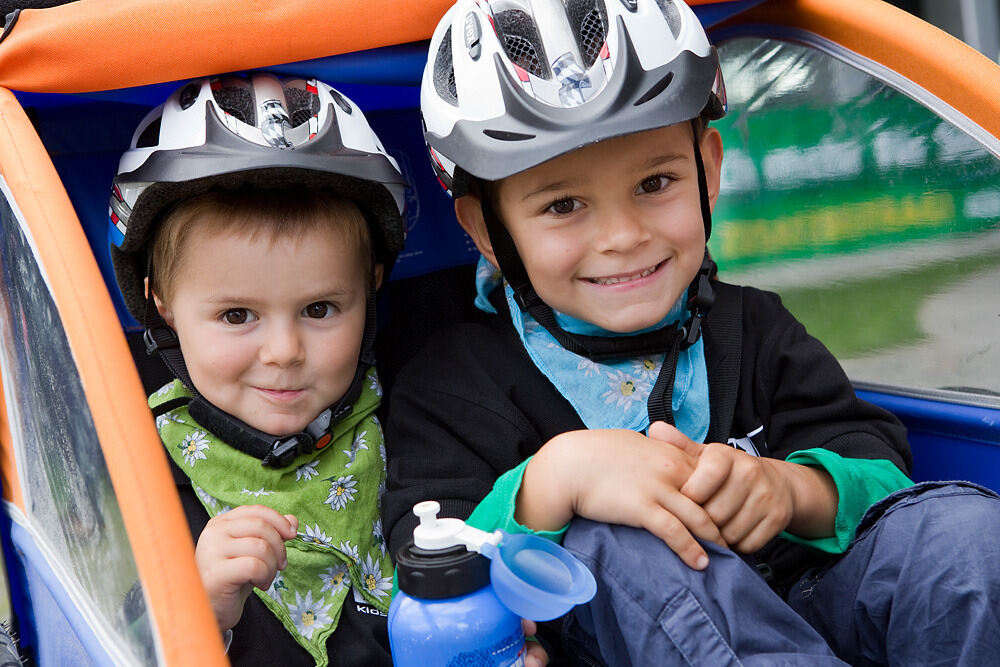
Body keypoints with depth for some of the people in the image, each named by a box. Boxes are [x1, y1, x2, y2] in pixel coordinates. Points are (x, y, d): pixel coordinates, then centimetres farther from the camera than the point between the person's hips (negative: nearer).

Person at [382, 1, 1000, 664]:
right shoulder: (455, 381, -7)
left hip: (801, 602, 3)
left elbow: (880, 465, -1)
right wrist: (550, 484, -35)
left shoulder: (751, 330, 7)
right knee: (608, 546, -36)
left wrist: (790, 487, -26)